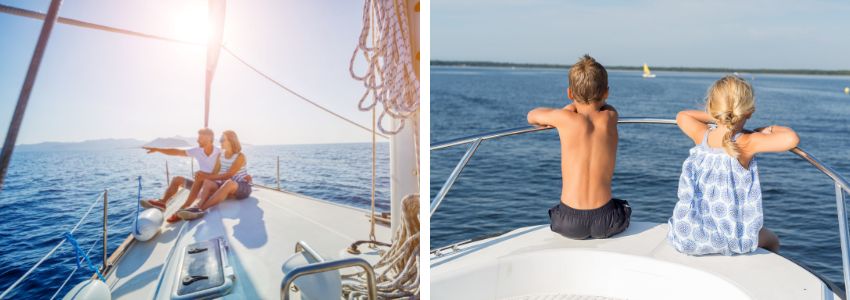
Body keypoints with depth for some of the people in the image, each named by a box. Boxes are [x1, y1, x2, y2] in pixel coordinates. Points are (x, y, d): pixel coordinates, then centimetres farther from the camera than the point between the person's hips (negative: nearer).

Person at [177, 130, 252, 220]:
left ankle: (200, 209, -44)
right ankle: (198, 205, -49)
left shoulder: (240, 156, -11)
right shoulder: (221, 155, 10)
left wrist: (206, 177, -22)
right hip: (226, 186, 6)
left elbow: (228, 175, -20)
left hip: (242, 187, -6)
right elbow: (214, 173, 5)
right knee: (208, 182, -22)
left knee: (229, 183, -40)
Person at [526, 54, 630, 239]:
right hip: (605, 222, 2)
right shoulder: (610, 117, -1)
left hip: (569, 223, -2)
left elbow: (532, 116, 13)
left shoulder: (565, 118, -8)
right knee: (624, 209, 36)